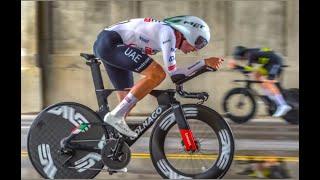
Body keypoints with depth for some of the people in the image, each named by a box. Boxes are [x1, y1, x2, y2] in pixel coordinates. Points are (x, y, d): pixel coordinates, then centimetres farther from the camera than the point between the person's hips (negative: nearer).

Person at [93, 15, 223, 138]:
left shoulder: (172, 37, 13)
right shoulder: (168, 33, -15)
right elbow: (173, 73, -19)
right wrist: (204, 63, -16)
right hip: (111, 42, -10)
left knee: (128, 101, 10)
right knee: (158, 74, -20)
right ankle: (116, 115, -19)